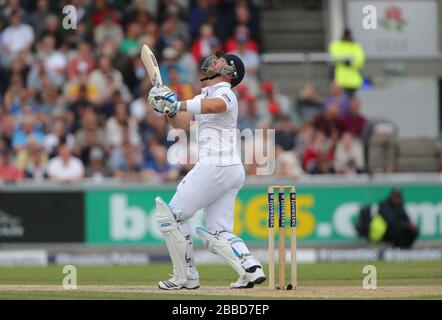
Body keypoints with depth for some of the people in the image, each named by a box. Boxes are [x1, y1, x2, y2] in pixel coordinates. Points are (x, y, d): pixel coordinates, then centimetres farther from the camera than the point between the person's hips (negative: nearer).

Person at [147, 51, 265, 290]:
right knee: (217, 233, 5)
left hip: (215, 168, -9)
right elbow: (181, 123, 14)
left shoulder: (225, 93, -8)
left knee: (171, 215, -3)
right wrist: (169, 108, -6)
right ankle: (250, 268, -12)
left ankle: (186, 277, -1)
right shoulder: (204, 94, 22)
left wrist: (176, 104, -40)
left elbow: (213, 106, -32)